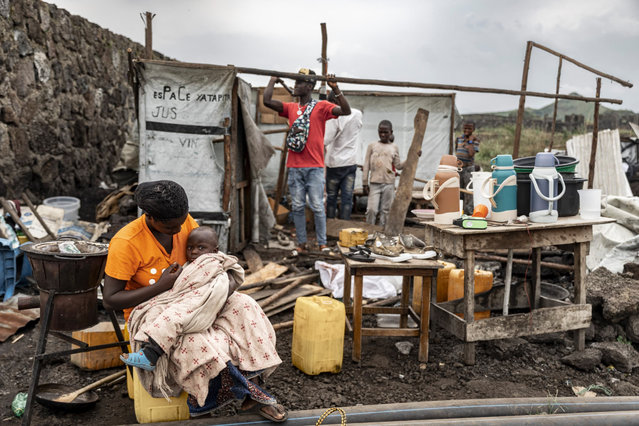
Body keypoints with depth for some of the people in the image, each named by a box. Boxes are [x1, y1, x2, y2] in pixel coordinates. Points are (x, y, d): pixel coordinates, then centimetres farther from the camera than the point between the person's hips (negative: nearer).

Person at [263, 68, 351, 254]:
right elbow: (267, 101, 2)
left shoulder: (321, 107, 2)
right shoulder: (291, 108, 12)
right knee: (297, 207, 6)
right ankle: (301, 243, 14)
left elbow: (346, 111, -11)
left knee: (317, 206, -2)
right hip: (294, 167, 4)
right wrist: (272, 81, 13)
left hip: (314, 167, -4)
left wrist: (335, 89, -17)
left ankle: (322, 243, 6)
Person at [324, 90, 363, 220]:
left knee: (331, 197, 8)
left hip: (335, 162, -4)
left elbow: (325, 140, -22)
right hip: (351, 162, 4)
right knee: (347, 197, 4)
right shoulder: (357, 114, 2)